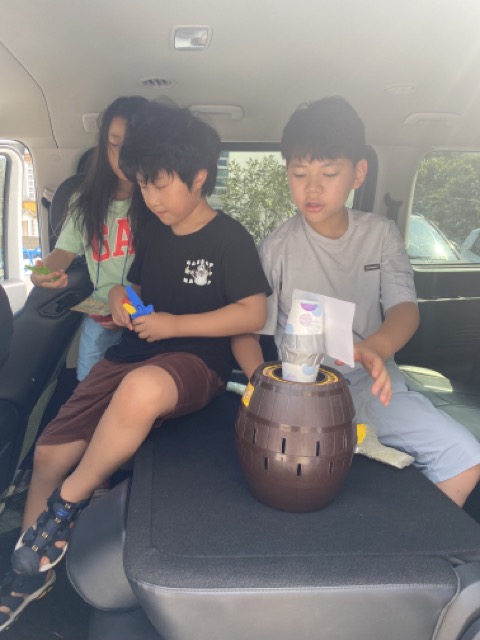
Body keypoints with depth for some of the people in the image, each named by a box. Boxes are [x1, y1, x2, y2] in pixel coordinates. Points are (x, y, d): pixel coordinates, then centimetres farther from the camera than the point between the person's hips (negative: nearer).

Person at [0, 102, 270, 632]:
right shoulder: (152, 231, 13)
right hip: (130, 355, 7)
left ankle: (65, 507, -13)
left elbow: (253, 313, -11)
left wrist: (173, 324, -15)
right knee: (50, 451, -3)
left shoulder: (229, 238, -5)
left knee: (141, 388, -41)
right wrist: (120, 298, 3)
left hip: (193, 361, -6)